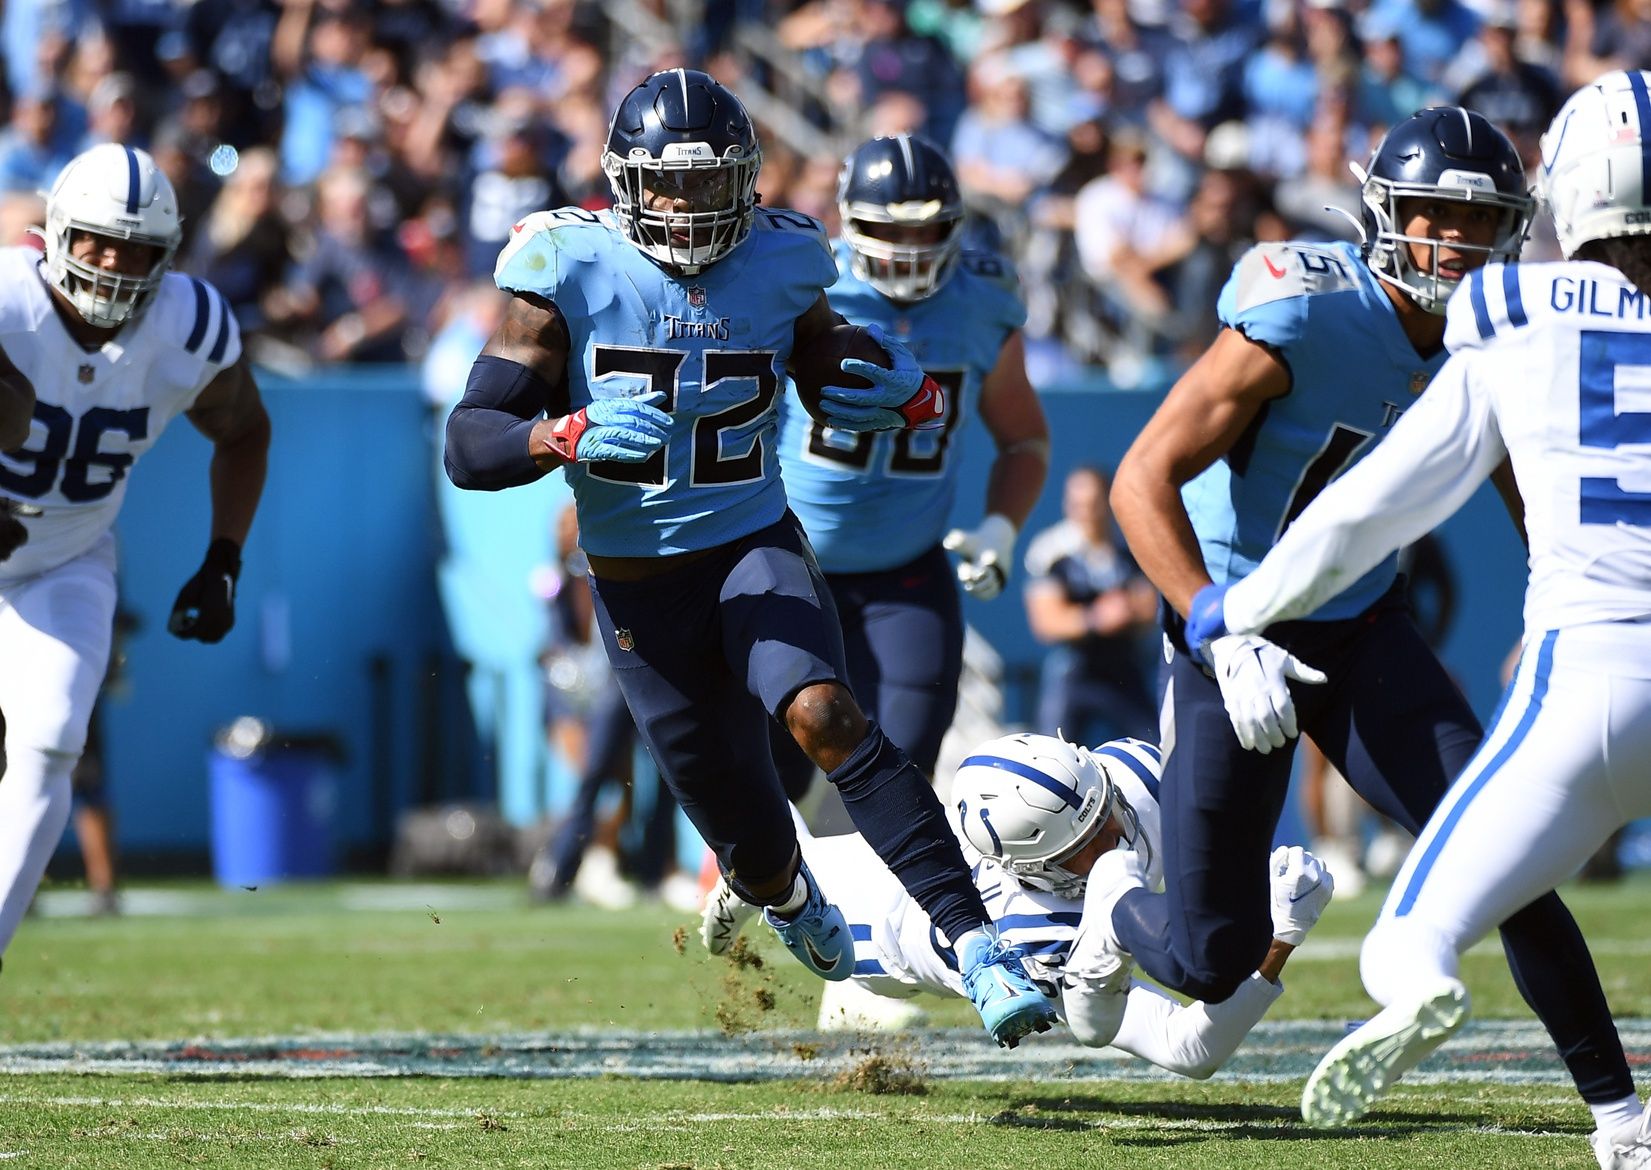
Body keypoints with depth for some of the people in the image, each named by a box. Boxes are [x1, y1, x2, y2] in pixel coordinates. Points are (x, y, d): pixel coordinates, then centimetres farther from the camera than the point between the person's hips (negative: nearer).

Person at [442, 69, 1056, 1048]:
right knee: (749, 839, 7)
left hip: (756, 546, 0)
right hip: (641, 588, 0)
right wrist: (569, 435, -33)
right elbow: (471, 445, -13)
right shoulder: (571, 272, -10)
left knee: (824, 715, -31)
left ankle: (975, 941, -34)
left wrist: (908, 398, -13)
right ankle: (792, 902, 47)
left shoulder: (780, 265, -3)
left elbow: (839, 388, 12)